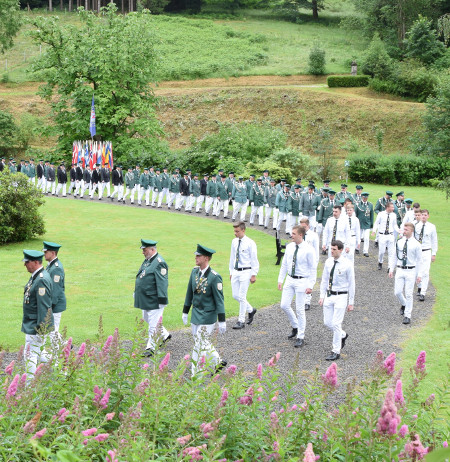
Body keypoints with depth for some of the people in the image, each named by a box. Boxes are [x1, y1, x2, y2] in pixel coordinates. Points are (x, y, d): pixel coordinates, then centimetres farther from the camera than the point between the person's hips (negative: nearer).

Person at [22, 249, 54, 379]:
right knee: (39, 352, 19)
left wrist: (41, 329, -23)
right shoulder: (35, 276, 11)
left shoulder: (42, 280, -22)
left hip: (36, 326, -10)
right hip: (31, 323, 10)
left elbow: (44, 306, -23)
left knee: (30, 355, -4)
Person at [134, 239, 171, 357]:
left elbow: (162, 283, -21)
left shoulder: (160, 263, -18)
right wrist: (136, 292, 25)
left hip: (154, 301, -10)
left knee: (153, 324, -2)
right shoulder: (147, 261, 12)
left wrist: (162, 301, -22)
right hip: (145, 299, 10)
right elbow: (140, 277, 22)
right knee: (147, 319, 22)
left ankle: (151, 348, 7)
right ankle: (165, 335, 39)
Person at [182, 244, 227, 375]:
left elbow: (219, 299, -16)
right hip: (196, 314, 7)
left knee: (200, 344, -6)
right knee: (203, 342, 16)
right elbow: (190, 292, 13)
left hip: (208, 317, -7)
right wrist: (185, 312, 17)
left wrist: (222, 321, -15)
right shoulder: (194, 271, 3)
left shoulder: (214, 277, -18)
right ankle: (217, 363, 34)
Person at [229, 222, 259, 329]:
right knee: (235, 295, 8)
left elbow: (254, 260, -8)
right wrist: (231, 272, 17)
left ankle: (241, 321, 3)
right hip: (235, 272, 6)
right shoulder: (234, 242, 8)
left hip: (246, 272, -6)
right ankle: (251, 310, 31)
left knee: (242, 297, -5)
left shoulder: (250, 243, -10)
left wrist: (254, 275, -11)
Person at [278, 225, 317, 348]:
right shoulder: (289, 247, 3)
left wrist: (310, 286, -14)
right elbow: (284, 265, 12)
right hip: (290, 279, 6)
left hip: (301, 281, -6)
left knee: (300, 310, -1)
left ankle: (300, 337, 10)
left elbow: (313, 269, -9)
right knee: (284, 305, 5)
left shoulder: (308, 250, -13)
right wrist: (280, 280, 8)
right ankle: (295, 326, 31)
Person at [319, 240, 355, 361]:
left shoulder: (347, 264, -12)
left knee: (336, 324, -7)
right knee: (327, 322, 9)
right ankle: (343, 335, 38)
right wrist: (322, 296, 8)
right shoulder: (328, 262, 3)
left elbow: (351, 284, -7)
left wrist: (351, 302, -6)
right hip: (329, 296, 6)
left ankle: (336, 352, 4)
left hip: (341, 297, -5)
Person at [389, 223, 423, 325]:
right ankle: (404, 304, 33)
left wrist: (419, 274, -7)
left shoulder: (416, 245, -6)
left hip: (411, 271, -3)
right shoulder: (399, 242, 5)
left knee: (408, 294, -1)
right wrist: (391, 269, 12)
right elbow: (395, 257, 14)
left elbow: (419, 260, -3)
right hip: (400, 270, 3)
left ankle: (407, 316, 9)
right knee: (397, 292, 1)